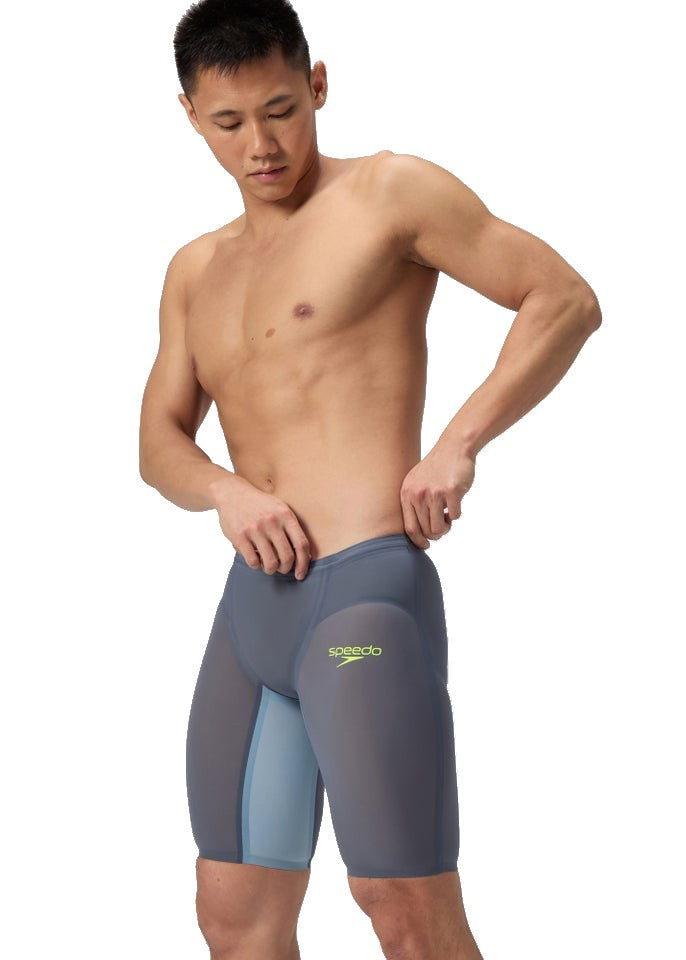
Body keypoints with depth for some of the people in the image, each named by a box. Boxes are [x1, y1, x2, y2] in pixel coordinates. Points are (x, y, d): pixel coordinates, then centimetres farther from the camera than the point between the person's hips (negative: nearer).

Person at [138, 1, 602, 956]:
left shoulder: (388, 191, 1)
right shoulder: (196, 271, 21)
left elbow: (566, 300, -4)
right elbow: (159, 442, 16)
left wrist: (458, 444, -14)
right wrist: (225, 490, -7)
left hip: (366, 597, -7)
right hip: (249, 611, 7)